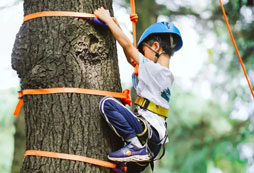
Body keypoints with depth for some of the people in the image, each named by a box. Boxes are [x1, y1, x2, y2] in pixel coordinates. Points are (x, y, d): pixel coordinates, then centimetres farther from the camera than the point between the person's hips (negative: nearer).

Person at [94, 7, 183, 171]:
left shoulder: (152, 68, -9)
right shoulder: (168, 76, 17)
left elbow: (127, 45, -7)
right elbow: (132, 59, 26)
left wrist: (107, 19, 4)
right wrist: (116, 25, 27)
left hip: (148, 127, -9)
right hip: (156, 139, 9)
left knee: (107, 102, -20)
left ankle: (136, 146, -22)